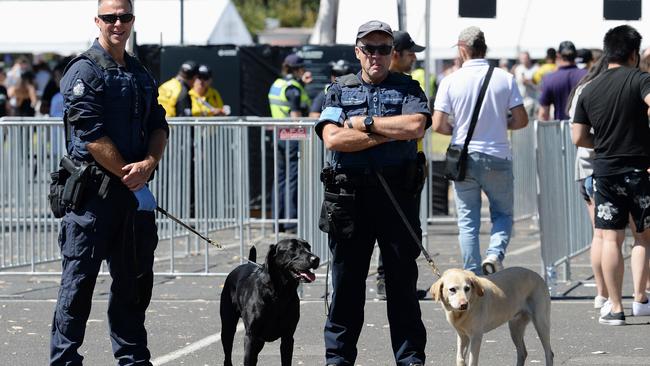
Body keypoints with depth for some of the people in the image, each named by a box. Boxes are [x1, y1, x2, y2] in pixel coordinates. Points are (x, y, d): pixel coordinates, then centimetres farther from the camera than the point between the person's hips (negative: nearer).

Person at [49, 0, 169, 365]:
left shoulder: (142, 74, 16)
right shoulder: (84, 70, -7)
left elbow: (159, 126, 12)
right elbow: (91, 134, -15)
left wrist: (149, 163, -8)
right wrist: (128, 174, -13)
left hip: (136, 189, 7)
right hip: (94, 189, -7)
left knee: (135, 279, 12)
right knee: (80, 279, -5)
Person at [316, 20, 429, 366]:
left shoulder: (407, 88, 10)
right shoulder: (339, 90, 11)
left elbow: (416, 126, -11)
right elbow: (332, 139, -5)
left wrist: (364, 123, -7)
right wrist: (389, 134, -9)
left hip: (398, 192, 0)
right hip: (349, 194, 1)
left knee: (403, 279, 2)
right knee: (346, 282, 3)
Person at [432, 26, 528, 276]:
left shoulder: (451, 82, -5)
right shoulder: (505, 78, -3)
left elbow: (439, 125, -7)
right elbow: (521, 120, -4)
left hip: (463, 159, 0)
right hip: (498, 158, 0)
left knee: (467, 222, 8)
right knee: (503, 214, 14)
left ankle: (473, 275, 4)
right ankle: (495, 254, -12)